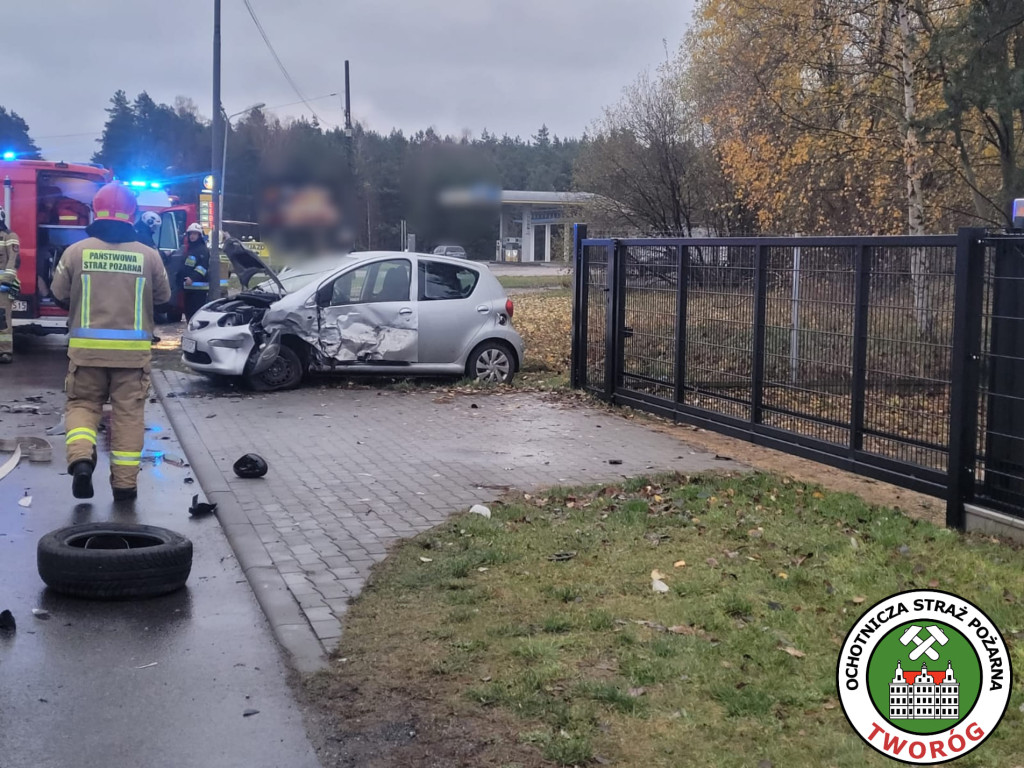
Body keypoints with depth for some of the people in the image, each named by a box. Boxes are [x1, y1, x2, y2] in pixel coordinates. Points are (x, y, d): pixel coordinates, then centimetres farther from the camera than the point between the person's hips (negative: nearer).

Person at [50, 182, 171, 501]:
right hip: (133, 349, 0)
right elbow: (163, 296, 10)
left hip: (87, 346, 0)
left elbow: (59, 293, 7)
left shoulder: (76, 251, -3)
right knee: (128, 413, 8)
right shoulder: (148, 255, -3)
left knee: (83, 404, 15)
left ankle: (81, 458, -10)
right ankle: (125, 483, 9)